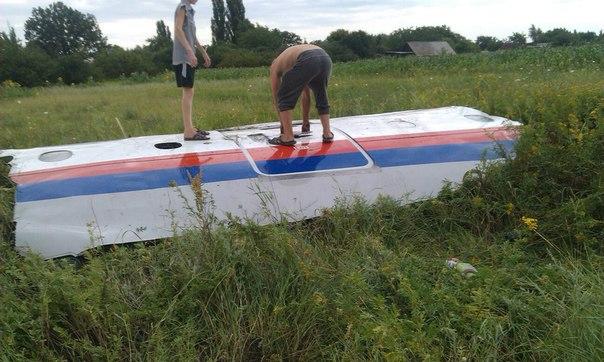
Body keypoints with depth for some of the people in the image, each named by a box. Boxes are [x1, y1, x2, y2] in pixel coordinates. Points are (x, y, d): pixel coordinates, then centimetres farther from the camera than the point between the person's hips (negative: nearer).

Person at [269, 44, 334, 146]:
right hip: (325, 59, 6)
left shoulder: (275, 65, 30)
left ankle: (288, 137, 7)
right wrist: (305, 122, 52)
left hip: (308, 61, -6)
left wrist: (283, 124, 38)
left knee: (285, 97, 10)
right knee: (322, 98, 29)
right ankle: (327, 133, 28)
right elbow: (306, 95, 46)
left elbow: (276, 97, 30)